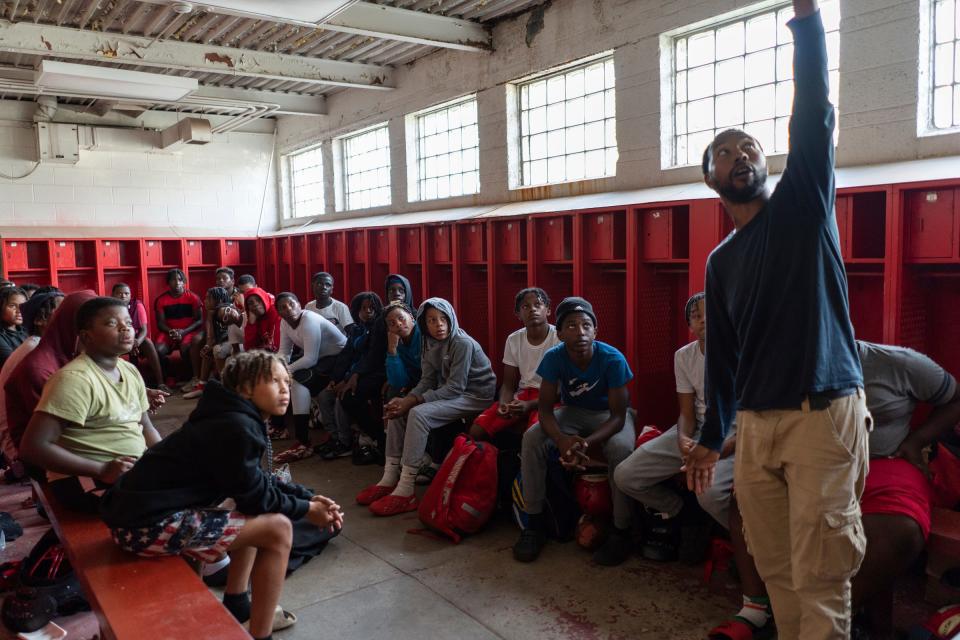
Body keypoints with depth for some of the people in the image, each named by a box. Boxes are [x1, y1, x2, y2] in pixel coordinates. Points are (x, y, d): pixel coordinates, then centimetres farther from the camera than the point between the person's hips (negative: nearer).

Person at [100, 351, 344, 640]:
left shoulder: (236, 419, 11)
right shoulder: (237, 427, -19)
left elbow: (256, 481, 17)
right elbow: (254, 495, -13)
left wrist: (308, 497, 8)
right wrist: (306, 510, 0)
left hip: (144, 508, 11)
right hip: (149, 523, -11)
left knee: (257, 516, 23)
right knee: (278, 528, -10)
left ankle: (236, 606, 32)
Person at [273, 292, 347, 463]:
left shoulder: (309, 320, -24)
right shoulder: (285, 323, 1)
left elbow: (310, 359, -27)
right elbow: (284, 353, 1)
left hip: (339, 357, -9)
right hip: (319, 358, 9)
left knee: (299, 381, -26)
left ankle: (303, 444, -27)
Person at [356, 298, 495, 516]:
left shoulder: (463, 344, -20)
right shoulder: (431, 344, 4)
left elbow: (455, 387, -23)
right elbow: (427, 381, 3)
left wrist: (414, 400, -25)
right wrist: (406, 399, -16)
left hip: (475, 397, -9)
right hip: (451, 394, 9)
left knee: (418, 414, -27)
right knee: (397, 409, -2)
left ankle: (406, 489, -25)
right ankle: (390, 477, -1)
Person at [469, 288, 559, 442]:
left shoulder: (560, 338, -14)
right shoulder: (513, 340, 2)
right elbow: (508, 384, 7)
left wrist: (530, 405, -26)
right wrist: (503, 403, -16)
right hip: (523, 394, 5)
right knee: (477, 430, -14)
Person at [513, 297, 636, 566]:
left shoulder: (613, 359, -27)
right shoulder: (553, 358, -20)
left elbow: (618, 415, -26)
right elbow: (545, 408, -20)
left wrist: (586, 443, -43)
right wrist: (562, 439, -42)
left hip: (608, 415, -2)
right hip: (572, 412, 3)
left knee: (621, 448, -34)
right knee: (532, 438, -23)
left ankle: (621, 530, -15)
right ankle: (535, 521, -8)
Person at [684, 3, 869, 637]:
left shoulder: (804, 203, 4)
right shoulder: (721, 262, 13)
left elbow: (813, 112, -10)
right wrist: (710, 438, 17)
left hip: (824, 414, -4)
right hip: (755, 424, 5)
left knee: (819, 575, -3)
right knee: (776, 570, 11)